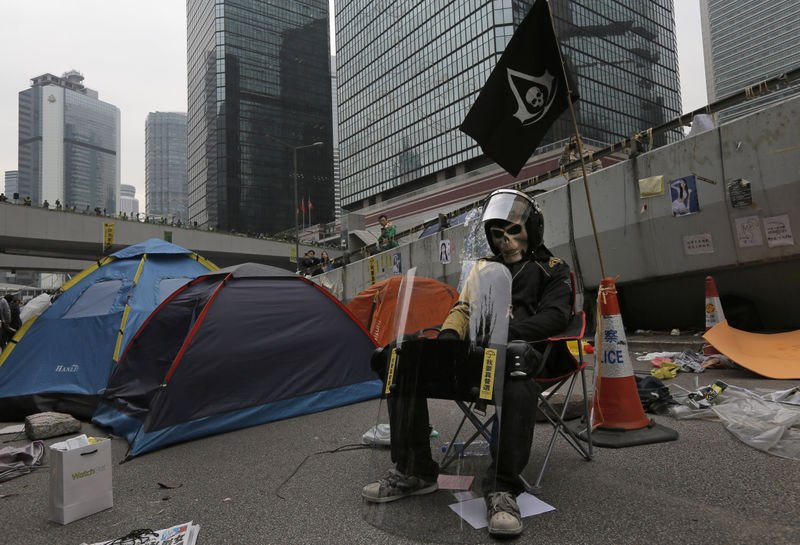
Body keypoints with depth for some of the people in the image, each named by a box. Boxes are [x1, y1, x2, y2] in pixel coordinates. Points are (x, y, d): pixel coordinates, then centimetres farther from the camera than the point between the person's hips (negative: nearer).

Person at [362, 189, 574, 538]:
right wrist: (447, 336, -5)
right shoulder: (483, 267, 27)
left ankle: (502, 488, -31)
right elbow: (464, 310, 19)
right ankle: (413, 471, -10)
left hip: (521, 349, -4)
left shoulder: (552, 270, 13)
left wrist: (507, 331, -19)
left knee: (518, 382, -44)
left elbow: (555, 317, -3)